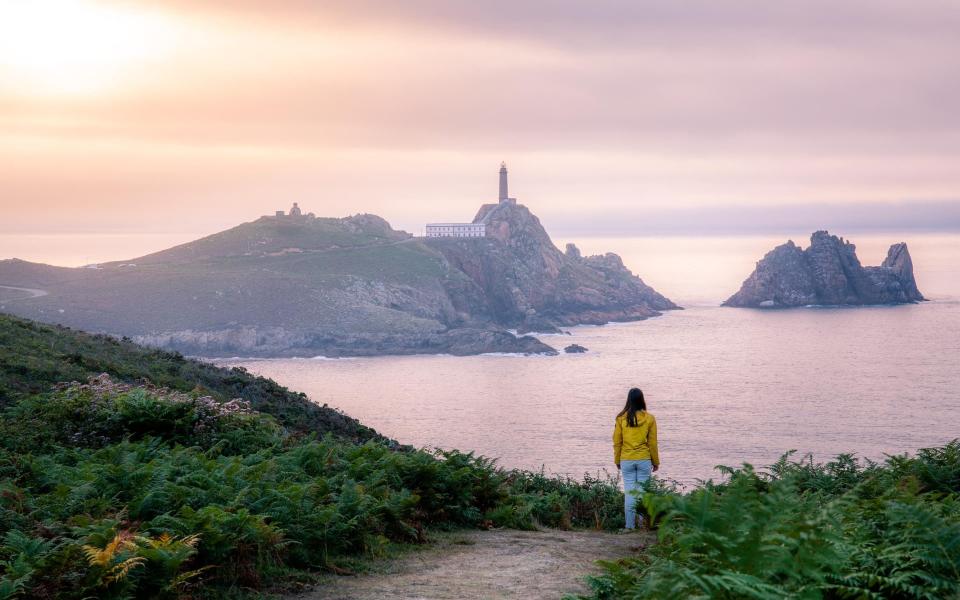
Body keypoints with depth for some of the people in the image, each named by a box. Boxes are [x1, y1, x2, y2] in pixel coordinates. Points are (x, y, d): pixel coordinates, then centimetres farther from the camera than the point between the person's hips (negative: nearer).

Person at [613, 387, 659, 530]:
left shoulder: (621, 418, -3)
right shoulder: (649, 419, -4)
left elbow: (617, 442, 2)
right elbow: (652, 443, 0)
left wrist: (617, 460, 13)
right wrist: (656, 462, 10)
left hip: (626, 460, 1)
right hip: (644, 460, 0)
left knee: (629, 493, 4)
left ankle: (629, 525, 4)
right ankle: (643, 523, 6)